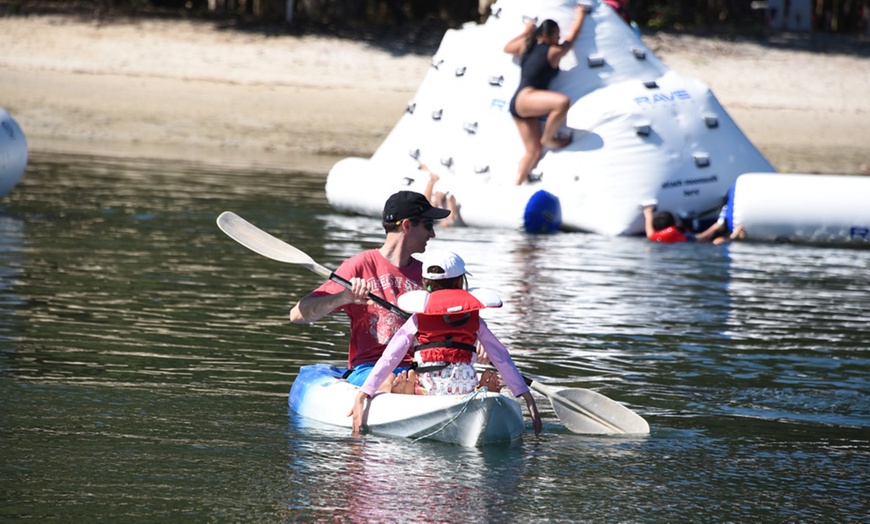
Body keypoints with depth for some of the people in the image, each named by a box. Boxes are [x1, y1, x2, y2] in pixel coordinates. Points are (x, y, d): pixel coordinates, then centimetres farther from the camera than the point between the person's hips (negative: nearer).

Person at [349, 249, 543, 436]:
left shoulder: (417, 320, 8)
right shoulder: (475, 319, 11)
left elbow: (388, 359, 0)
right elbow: (502, 358, 10)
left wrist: (361, 397, -2)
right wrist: (528, 399, 13)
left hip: (426, 393, 1)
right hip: (466, 391, -1)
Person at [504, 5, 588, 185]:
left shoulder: (526, 45, 14)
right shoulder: (554, 52, -5)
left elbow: (507, 48, 36)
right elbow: (572, 35, 11)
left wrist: (526, 32, 43)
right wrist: (580, 15, 26)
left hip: (518, 106, 9)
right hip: (525, 98, -9)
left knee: (533, 151, 6)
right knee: (563, 101, -32)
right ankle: (548, 139, -16)